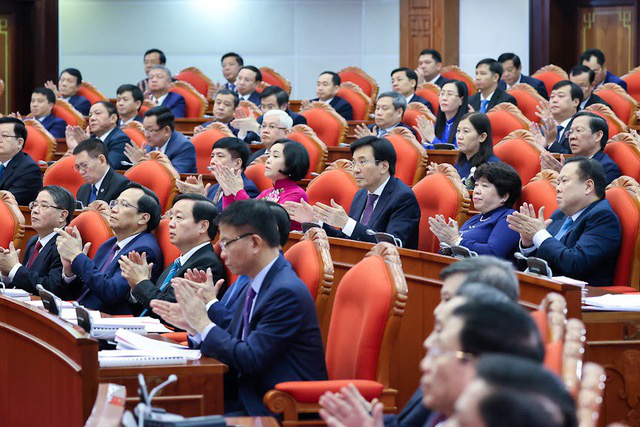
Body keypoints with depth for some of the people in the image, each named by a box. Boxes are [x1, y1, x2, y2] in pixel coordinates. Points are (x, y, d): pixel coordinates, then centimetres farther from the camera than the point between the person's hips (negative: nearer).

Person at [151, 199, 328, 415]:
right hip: (251, 396, 9)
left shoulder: (287, 292, -18)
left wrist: (203, 322, -13)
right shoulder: (254, 289, 13)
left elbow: (250, 360, -21)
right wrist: (193, 326, -1)